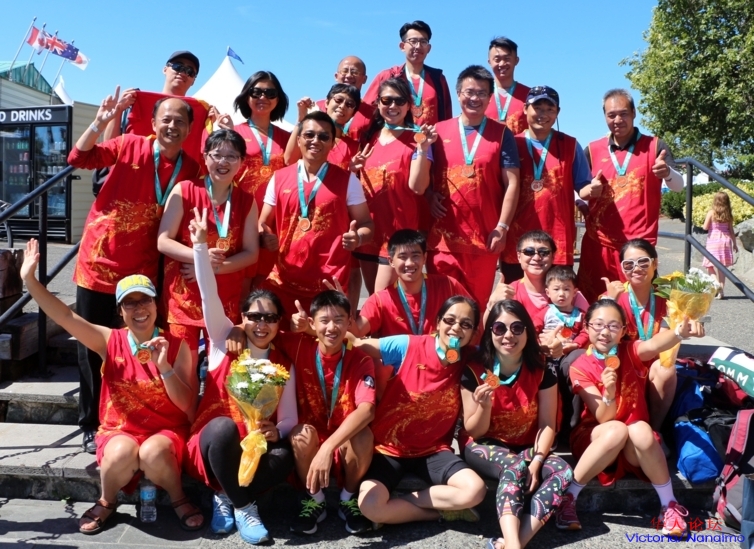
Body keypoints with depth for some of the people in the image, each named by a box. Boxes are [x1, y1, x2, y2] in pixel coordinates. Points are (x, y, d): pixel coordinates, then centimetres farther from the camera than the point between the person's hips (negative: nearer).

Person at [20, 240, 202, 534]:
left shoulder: (176, 346, -6)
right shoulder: (109, 341, -2)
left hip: (167, 431, -1)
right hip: (119, 431, 1)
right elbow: (66, 316, -12)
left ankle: (179, 499, -2)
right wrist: (29, 279, -22)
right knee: (122, 453, -33)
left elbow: (187, 405, -9)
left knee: (153, 453, -34)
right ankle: (107, 501, 2)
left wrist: (163, 366, -23)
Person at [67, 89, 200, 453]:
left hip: (143, 270, 1)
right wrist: (99, 123, -18)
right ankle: (92, 425, 23)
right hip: (99, 262, 0)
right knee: (92, 346, 8)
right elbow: (79, 159, -7)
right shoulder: (130, 146, -5)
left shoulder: (191, 169, -2)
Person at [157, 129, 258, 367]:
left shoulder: (247, 201, 2)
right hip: (184, 294, -2)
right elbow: (163, 241, -7)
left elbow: (251, 253, 0)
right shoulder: (184, 191, -4)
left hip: (226, 297, 2)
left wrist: (215, 267, -15)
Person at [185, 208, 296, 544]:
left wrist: (277, 432, -25)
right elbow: (210, 298, -14)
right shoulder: (225, 342, 1)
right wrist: (200, 246, -24)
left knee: (285, 456, -31)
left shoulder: (284, 366, 4)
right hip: (213, 441, -1)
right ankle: (244, 506, -17)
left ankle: (226, 498, -9)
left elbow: (289, 418, -1)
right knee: (224, 426, -36)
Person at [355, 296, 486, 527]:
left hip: (433, 450, 2)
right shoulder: (408, 346, -14)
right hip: (389, 448, -2)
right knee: (370, 506, -25)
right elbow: (358, 345, -15)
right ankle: (443, 511, -2)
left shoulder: (471, 361, -4)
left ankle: (406, 501, -1)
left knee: (475, 490, -22)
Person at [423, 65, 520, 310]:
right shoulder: (439, 132, 9)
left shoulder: (501, 134, 6)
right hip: (444, 236, 1)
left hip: (484, 237, -1)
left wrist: (502, 227, -6)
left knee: (478, 304, 5)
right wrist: (430, 197, -5)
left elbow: (511, 184, 1)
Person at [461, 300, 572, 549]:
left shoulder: (542, 372, -6)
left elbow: (547, 424, -6)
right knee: (515, 466, -35)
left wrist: (536, 462, -23)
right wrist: (485, 406, -28)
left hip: (526, 448, 3)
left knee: (564, 472, -27)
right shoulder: (474, 371, -12)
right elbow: (474, 432, -7)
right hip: (482, 447, -2)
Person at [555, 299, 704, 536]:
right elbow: (603, 419, -17)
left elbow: (654, 344, -30)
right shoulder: (580, 367, -9)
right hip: (594, 438, -1)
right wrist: (609, 393, -38)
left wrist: (681, 332, -52)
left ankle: (669, 505, -17)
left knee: (640, 429, -33)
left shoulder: (630, 352, -4)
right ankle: (568, 496, -23)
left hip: (634, 446, 2)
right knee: (617, 430, -35)